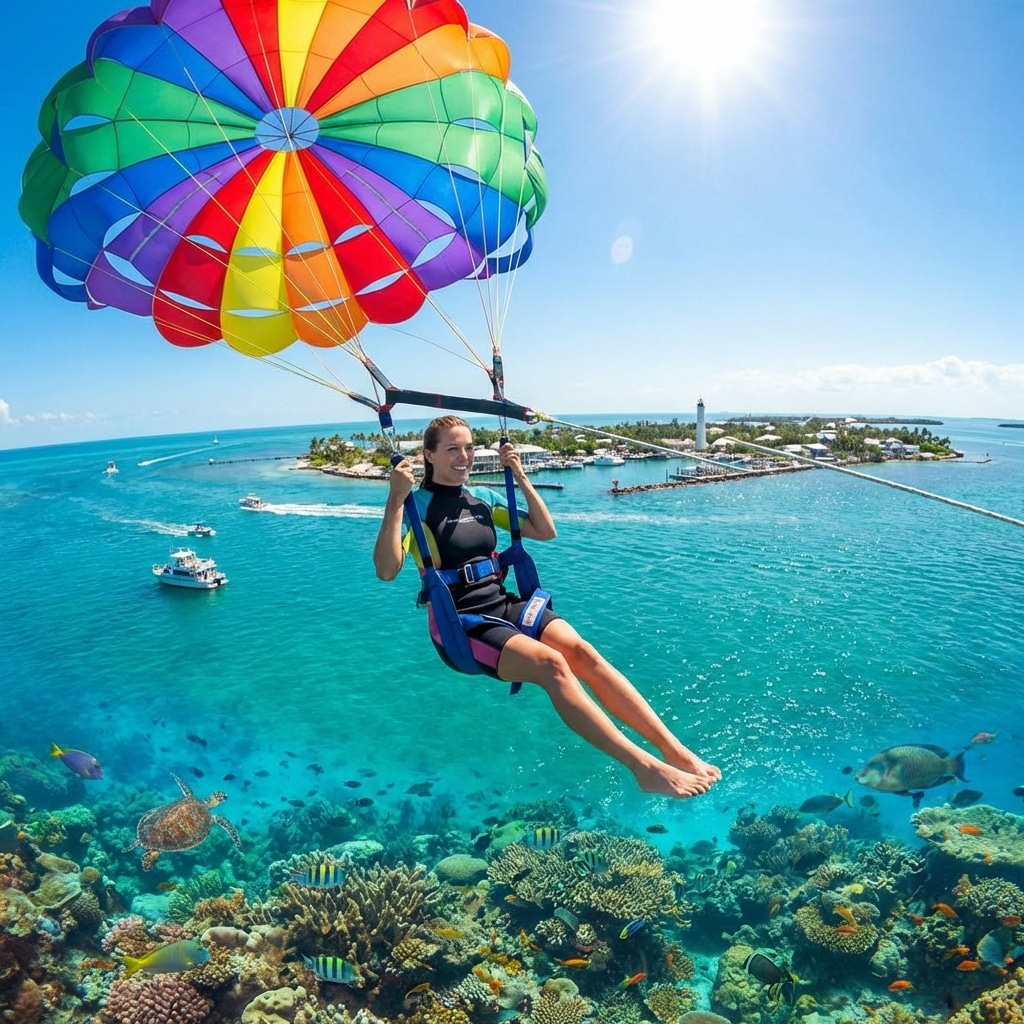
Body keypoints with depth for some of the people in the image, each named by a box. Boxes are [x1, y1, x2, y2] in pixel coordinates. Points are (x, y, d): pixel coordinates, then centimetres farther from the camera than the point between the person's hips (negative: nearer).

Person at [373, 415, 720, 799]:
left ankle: (675, 750, -24)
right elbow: (386, 570, -18)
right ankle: (646, 767, -32)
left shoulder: (482, 497, 13)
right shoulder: (418, 506, -3)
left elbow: (545, 531, 15)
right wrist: (396, 499, -24)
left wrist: (521, 477, 6)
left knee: (581, 651, -22)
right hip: (462, 624, -5)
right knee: (551, 664, -30)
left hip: (505, 605, 5)